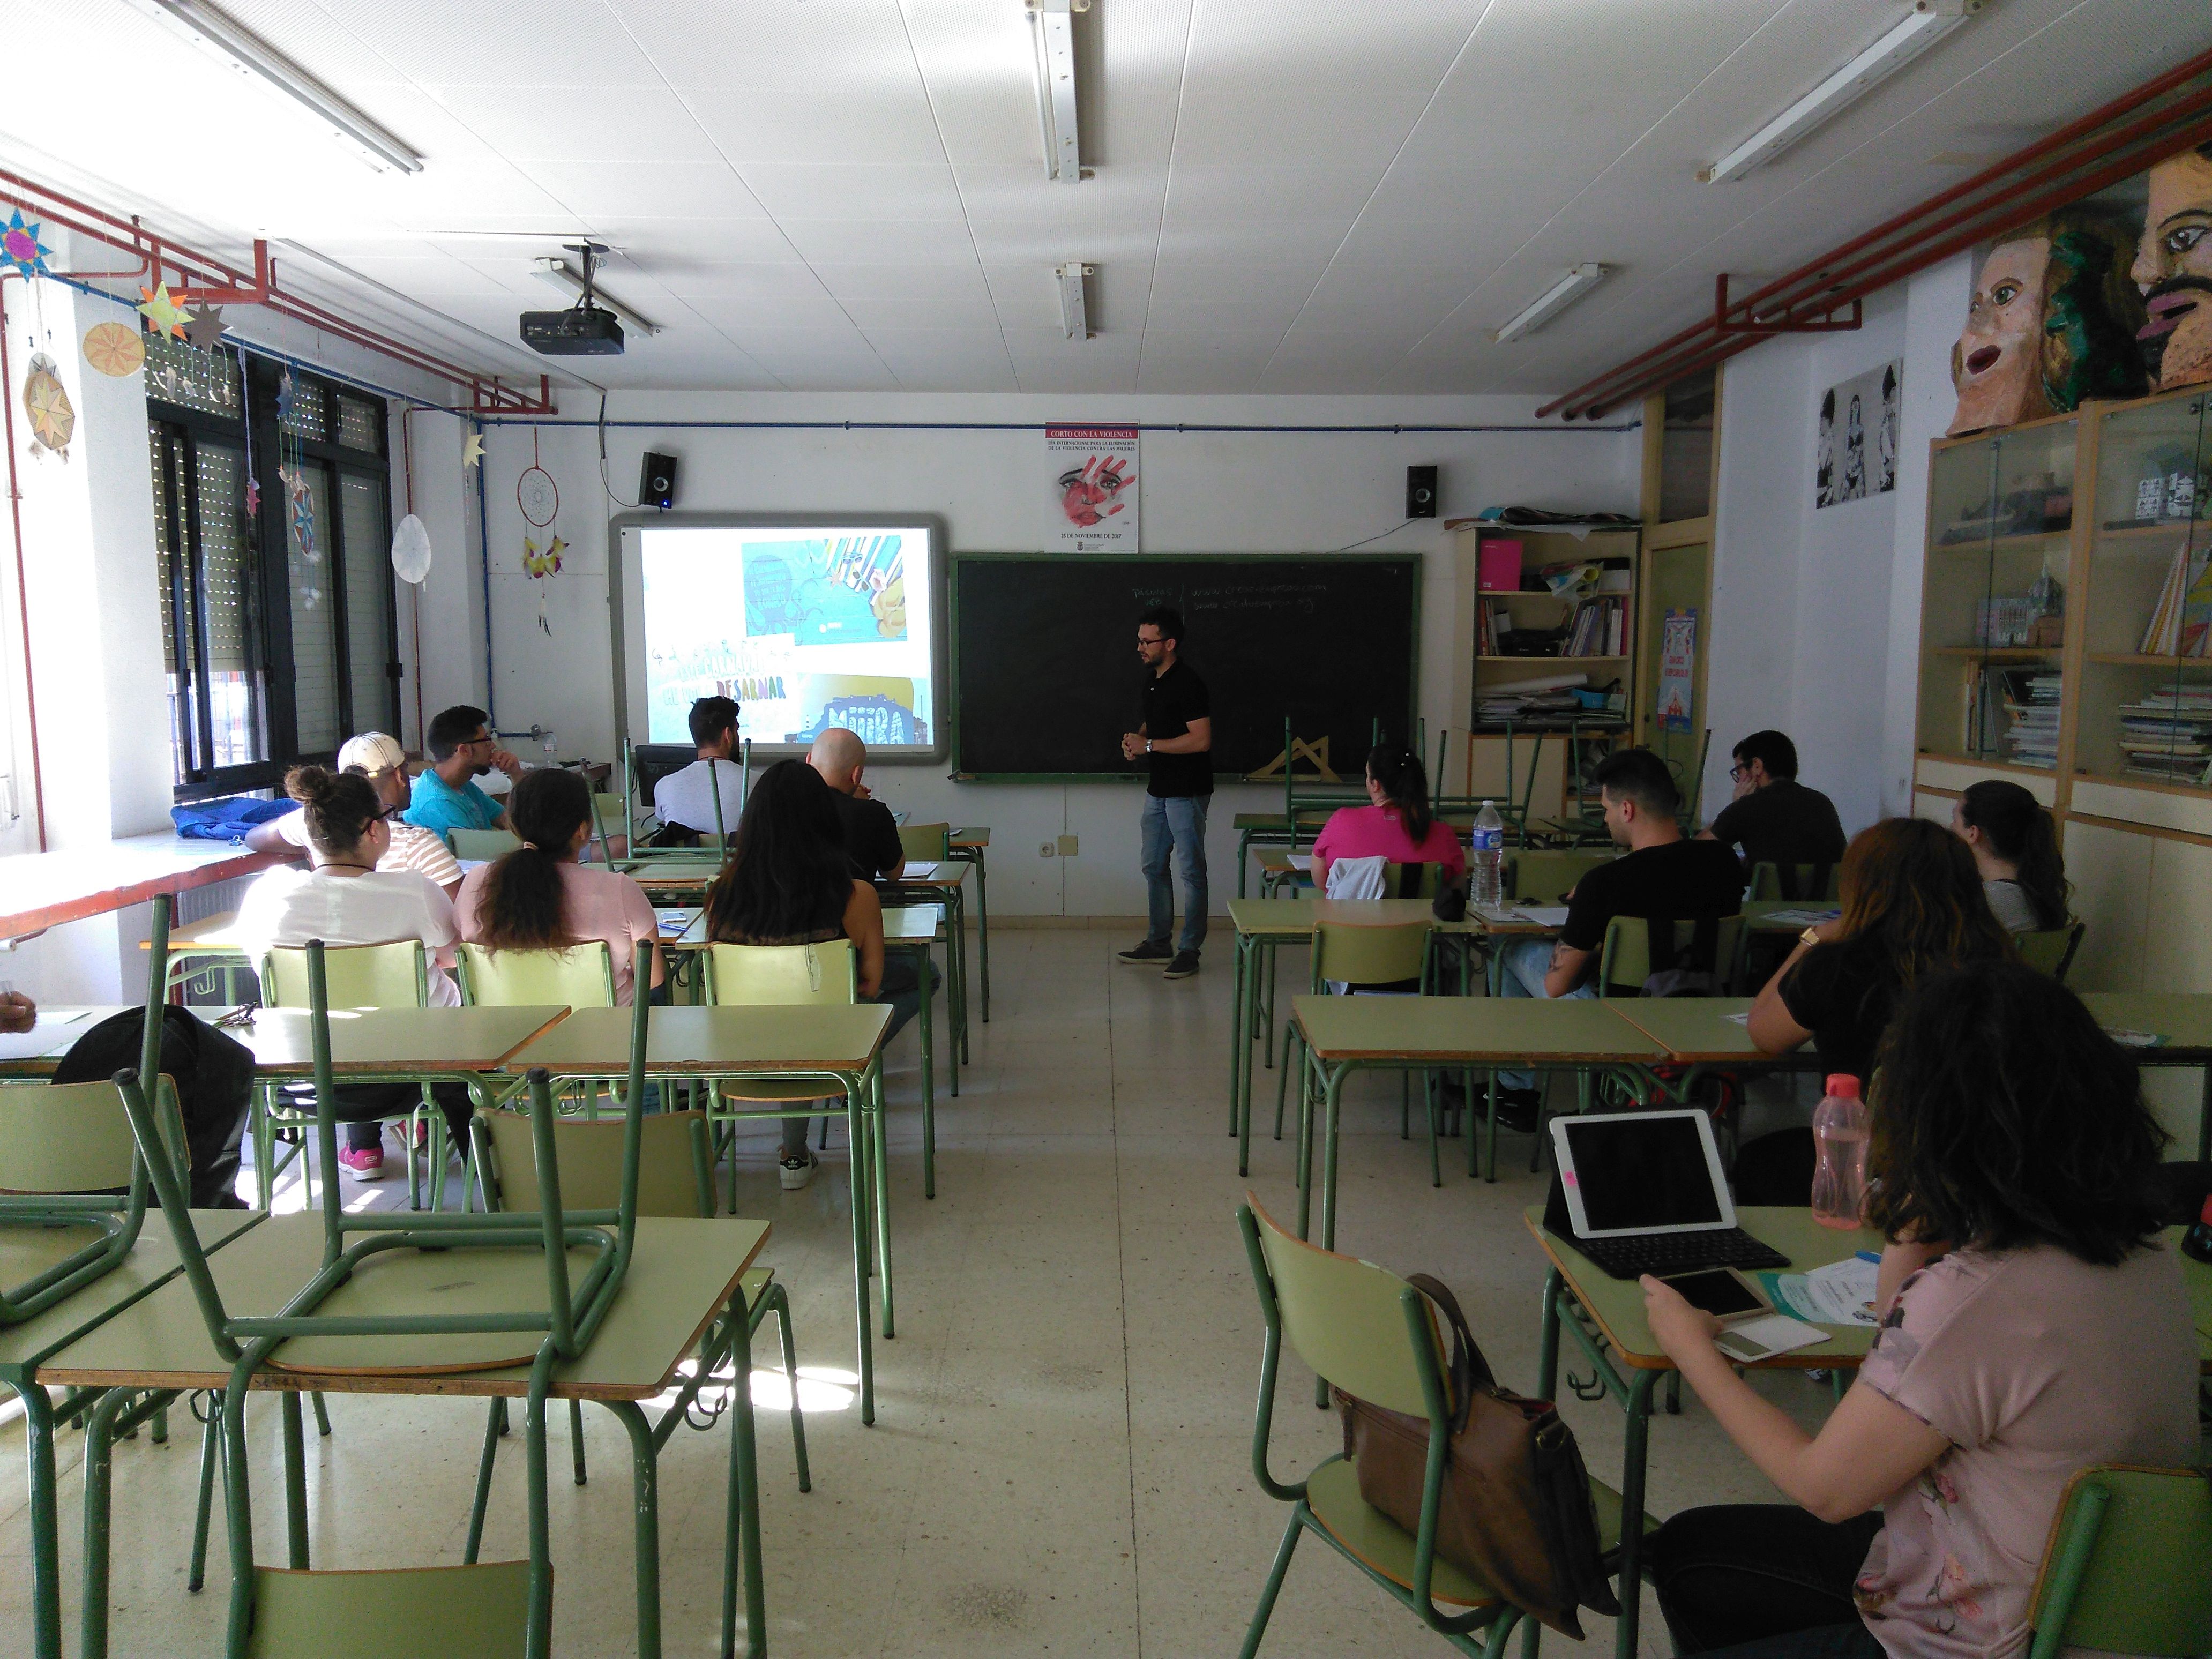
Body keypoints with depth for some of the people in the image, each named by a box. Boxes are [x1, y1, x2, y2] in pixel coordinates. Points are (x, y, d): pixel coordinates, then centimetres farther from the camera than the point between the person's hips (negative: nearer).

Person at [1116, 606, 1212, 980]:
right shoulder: (1152, 680, 11)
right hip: (1159, 790, 10)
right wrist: (1136, 739, 2)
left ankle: (1190, 950, 5)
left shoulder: (1187, 683, -18)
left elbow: (1201, 740, -24)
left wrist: (1149, 746, -19)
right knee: (1154, 867, 15)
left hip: (1187, 792, -10)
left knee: (1191, 871, -2)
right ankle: (1159, 942, 26)